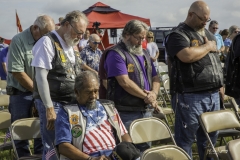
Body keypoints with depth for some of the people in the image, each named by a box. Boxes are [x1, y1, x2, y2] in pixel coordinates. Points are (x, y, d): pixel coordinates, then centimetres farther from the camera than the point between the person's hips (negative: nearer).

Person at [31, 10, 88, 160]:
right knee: (54, 147, -4)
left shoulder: (72, 45, 13)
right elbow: (41, 77, -16)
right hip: (53, 103, -8)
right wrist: (49, 108, -19)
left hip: (71, 103, 8)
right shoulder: (48, 42, -11)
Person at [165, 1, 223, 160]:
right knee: (186, 137, 0)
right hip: (190, 97, -8)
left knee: (210, 136, 16)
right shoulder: (179, 34, -8)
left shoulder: (207, 33, 18)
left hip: (213, 94, 8)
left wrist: (220, 85, 17)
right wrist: (207, 47, -10)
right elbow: (187, 56, -27)